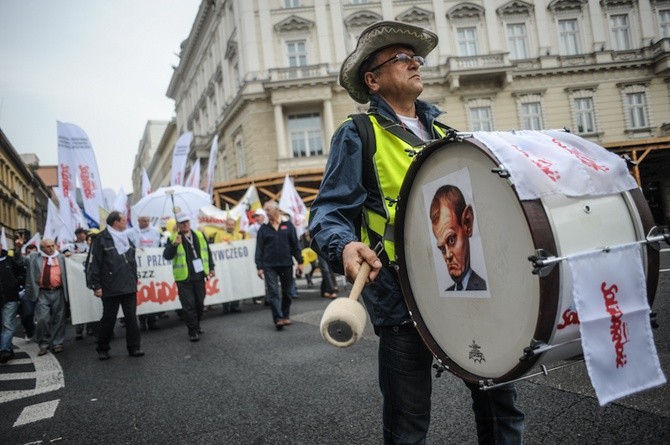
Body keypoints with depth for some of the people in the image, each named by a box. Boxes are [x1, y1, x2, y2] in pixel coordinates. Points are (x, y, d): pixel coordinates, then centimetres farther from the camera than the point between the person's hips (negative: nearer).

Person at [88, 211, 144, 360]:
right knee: (108, 319, 5)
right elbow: (93, 264, -10)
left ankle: (134, 347, 13)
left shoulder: (126, 239, 15)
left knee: (132, 318, 5)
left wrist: (135, 281, 18)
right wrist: (96, 286, -12)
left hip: (129, 287, 5)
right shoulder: (101, 239, -7)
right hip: (110, 289, -5)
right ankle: (102, 349, 20)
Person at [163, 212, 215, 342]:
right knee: (188, 305, -4)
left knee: (200, 303, 13)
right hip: (184, 278, -4)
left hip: (199, 276, 4)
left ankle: (197, 325, 32)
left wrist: (211, 268, 12)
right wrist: (174, 245, -29)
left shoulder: (199, 235, 9)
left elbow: (207, 252, 16)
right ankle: (193, 331, 4)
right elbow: (167, 256, -14)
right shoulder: (173, 239, -4)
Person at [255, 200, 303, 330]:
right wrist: (259, 267, -1)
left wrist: (299, 262, 3)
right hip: (270, 266, -1)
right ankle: (278, 319, -12)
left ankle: (286, 316, 23)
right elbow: (259, 249, 5)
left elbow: (295, 245, 7)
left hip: (286, 264, 1)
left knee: (287, 292, 9)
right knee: (273, 292, -9)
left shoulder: (288, 226, 7)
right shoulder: (263, 229, 7)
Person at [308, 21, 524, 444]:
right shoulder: (358, 133, -1)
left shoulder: (442, 133, 18)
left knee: (501, 403, 10)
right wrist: (344, 246, -30)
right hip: (404, 300, -5)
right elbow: (330, 210, -10)